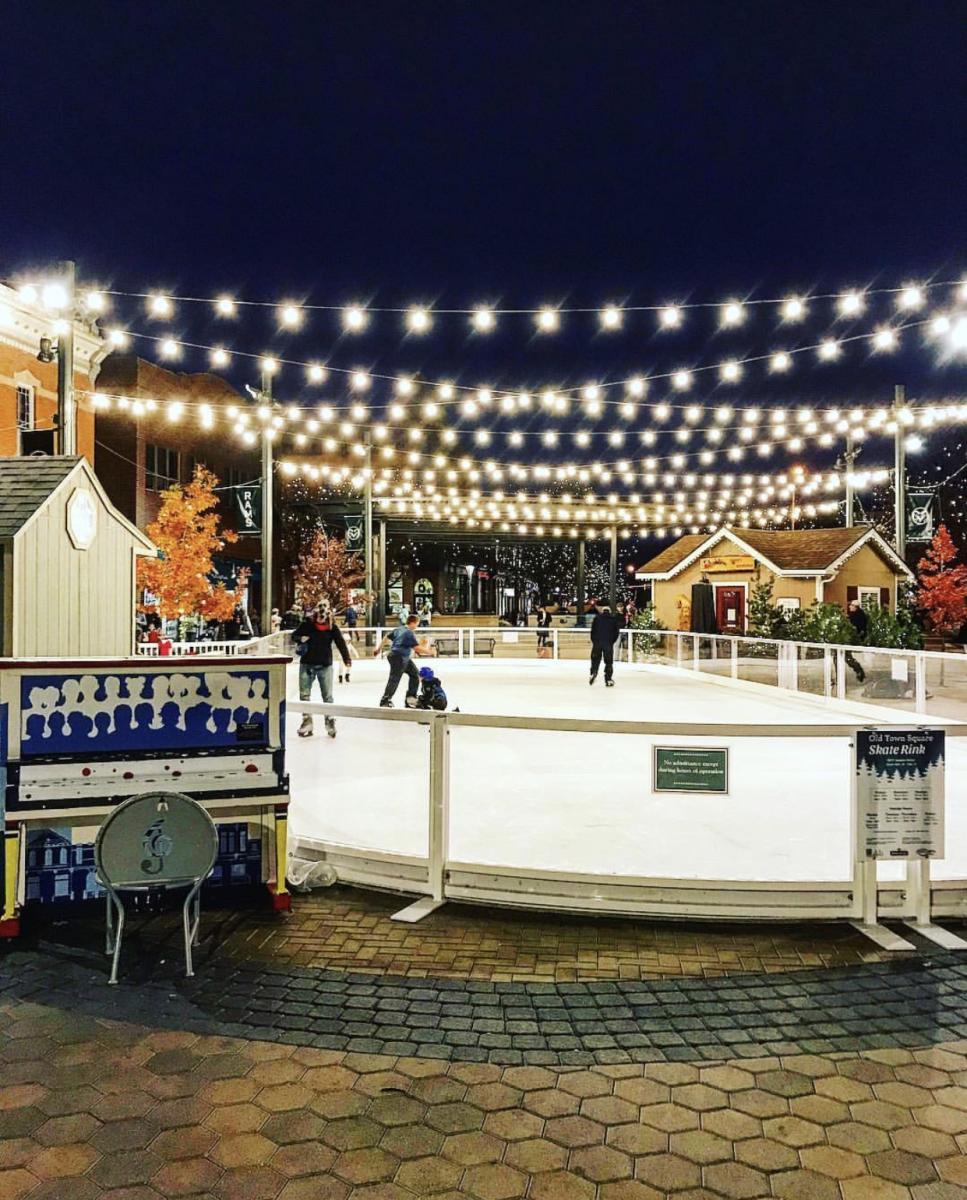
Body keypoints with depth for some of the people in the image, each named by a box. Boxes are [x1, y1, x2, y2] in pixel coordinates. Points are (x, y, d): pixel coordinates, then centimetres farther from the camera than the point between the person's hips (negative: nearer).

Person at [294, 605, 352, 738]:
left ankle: (330, 722, 14)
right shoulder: (307, 624, -5)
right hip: (307, 664, 1)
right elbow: (294, 636, 8)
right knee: (304, 694, 5)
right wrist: (300, 639, -15)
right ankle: (307, 722, 16)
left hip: (325, 665, -1)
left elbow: (341, 643, -13)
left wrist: (346, 660, -24)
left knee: (327, 696, 2)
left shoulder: (332, 627, -7)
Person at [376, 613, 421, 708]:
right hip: (399, 658, -10)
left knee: (415, 674, 14)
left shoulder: (399, 629, 9)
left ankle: (411, 697, 18)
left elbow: (386, 638, 15)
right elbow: (417, 648, -23)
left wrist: (378, 649, 24)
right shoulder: (410, 633, -18)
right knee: (394, 679, -5)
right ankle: (385, 701, 1)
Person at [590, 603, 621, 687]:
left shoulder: (597, 618, 5)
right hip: (609, 643, -1)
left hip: (597, 642, 1)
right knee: (609, 661, 5)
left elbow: (593, 630, 3)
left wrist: (593, 641, 13)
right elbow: (616, 632, 6)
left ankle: (593, 673, -8)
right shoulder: (614, 619, 6)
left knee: (595, 659, 14)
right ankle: (608, 680, 2)